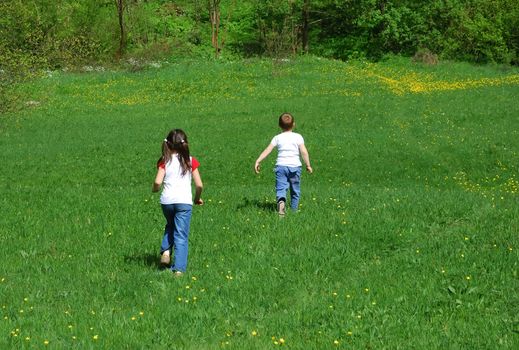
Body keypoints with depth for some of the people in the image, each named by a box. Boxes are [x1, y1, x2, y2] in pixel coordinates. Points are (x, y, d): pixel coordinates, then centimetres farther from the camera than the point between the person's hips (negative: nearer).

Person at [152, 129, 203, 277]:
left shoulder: (164, 161, 3)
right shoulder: (190, 161, 4)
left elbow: (157, 182, -8)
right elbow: (199, 185, 0)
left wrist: (154, 189, 15)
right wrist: (197, 198, 18)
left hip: (166, 201, 1)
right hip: (184, 201, -1)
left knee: (170, 225, 30)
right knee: (181, 235, 2)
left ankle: (166, 250, 8)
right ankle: (179, 268, -6)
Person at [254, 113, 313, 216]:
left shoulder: (277, 138, 7)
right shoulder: (298, 137, 4)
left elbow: (267, 150, 0)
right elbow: (304, 152, -4)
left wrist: (258, 161, -1)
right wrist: (308, 165, 2)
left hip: (281, 165, 0)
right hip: (295, 166, 0)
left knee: (281, 188, -7)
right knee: (295, 190, 14)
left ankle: (281, 201, -36)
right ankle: (294, 210, 19)